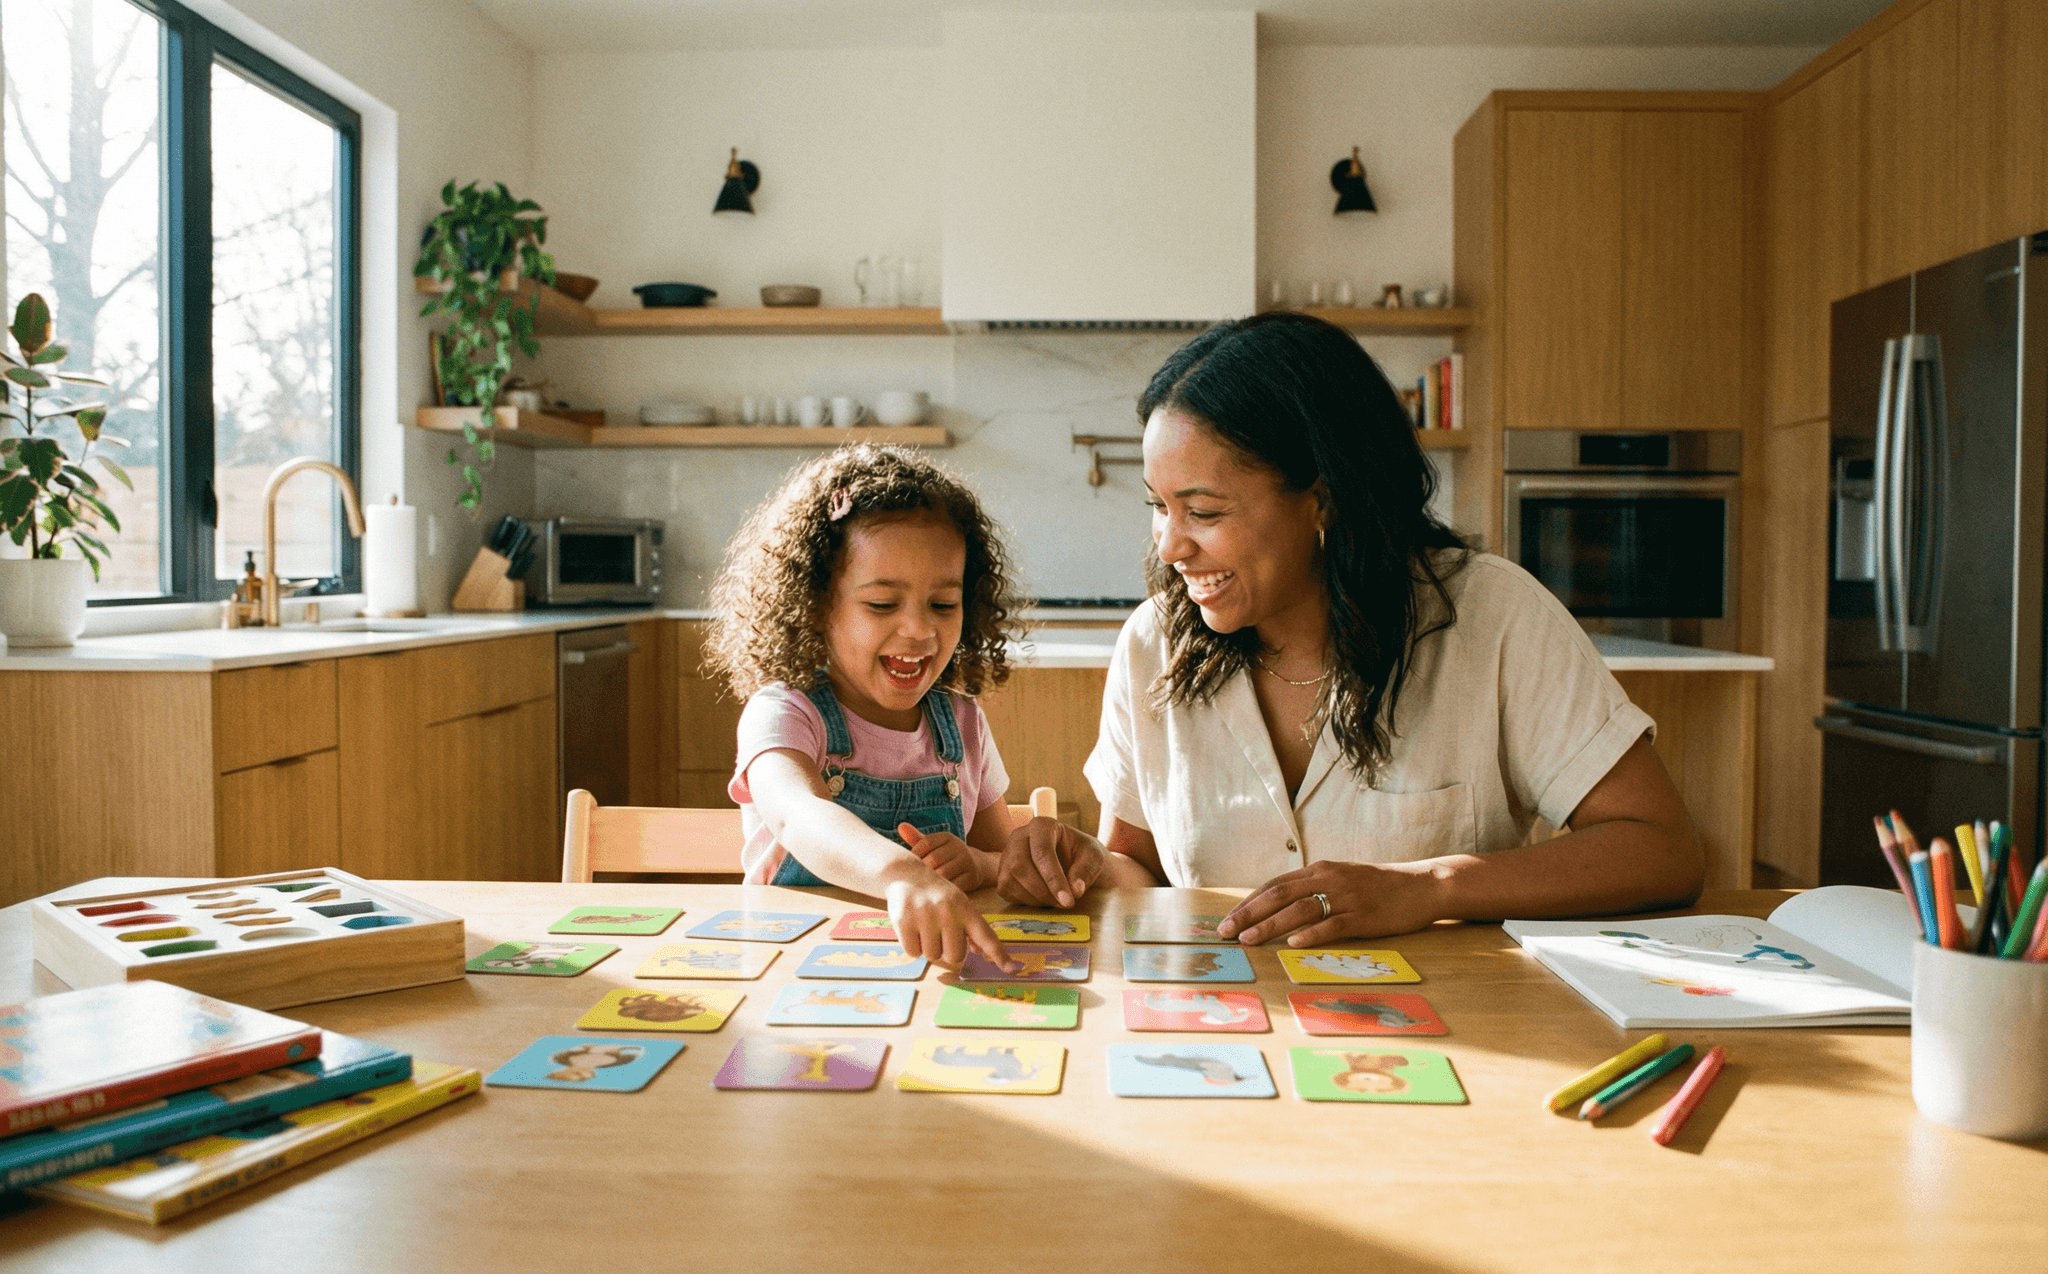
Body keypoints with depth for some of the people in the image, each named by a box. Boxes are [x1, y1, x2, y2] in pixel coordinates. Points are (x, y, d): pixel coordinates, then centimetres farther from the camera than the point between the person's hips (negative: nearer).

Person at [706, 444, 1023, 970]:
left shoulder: (962, 723, 7)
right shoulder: (782, 713, -8)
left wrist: (976, 867, -11)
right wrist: (900, 872, -49)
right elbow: (798, 815, -30)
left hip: (940, 960, 3)